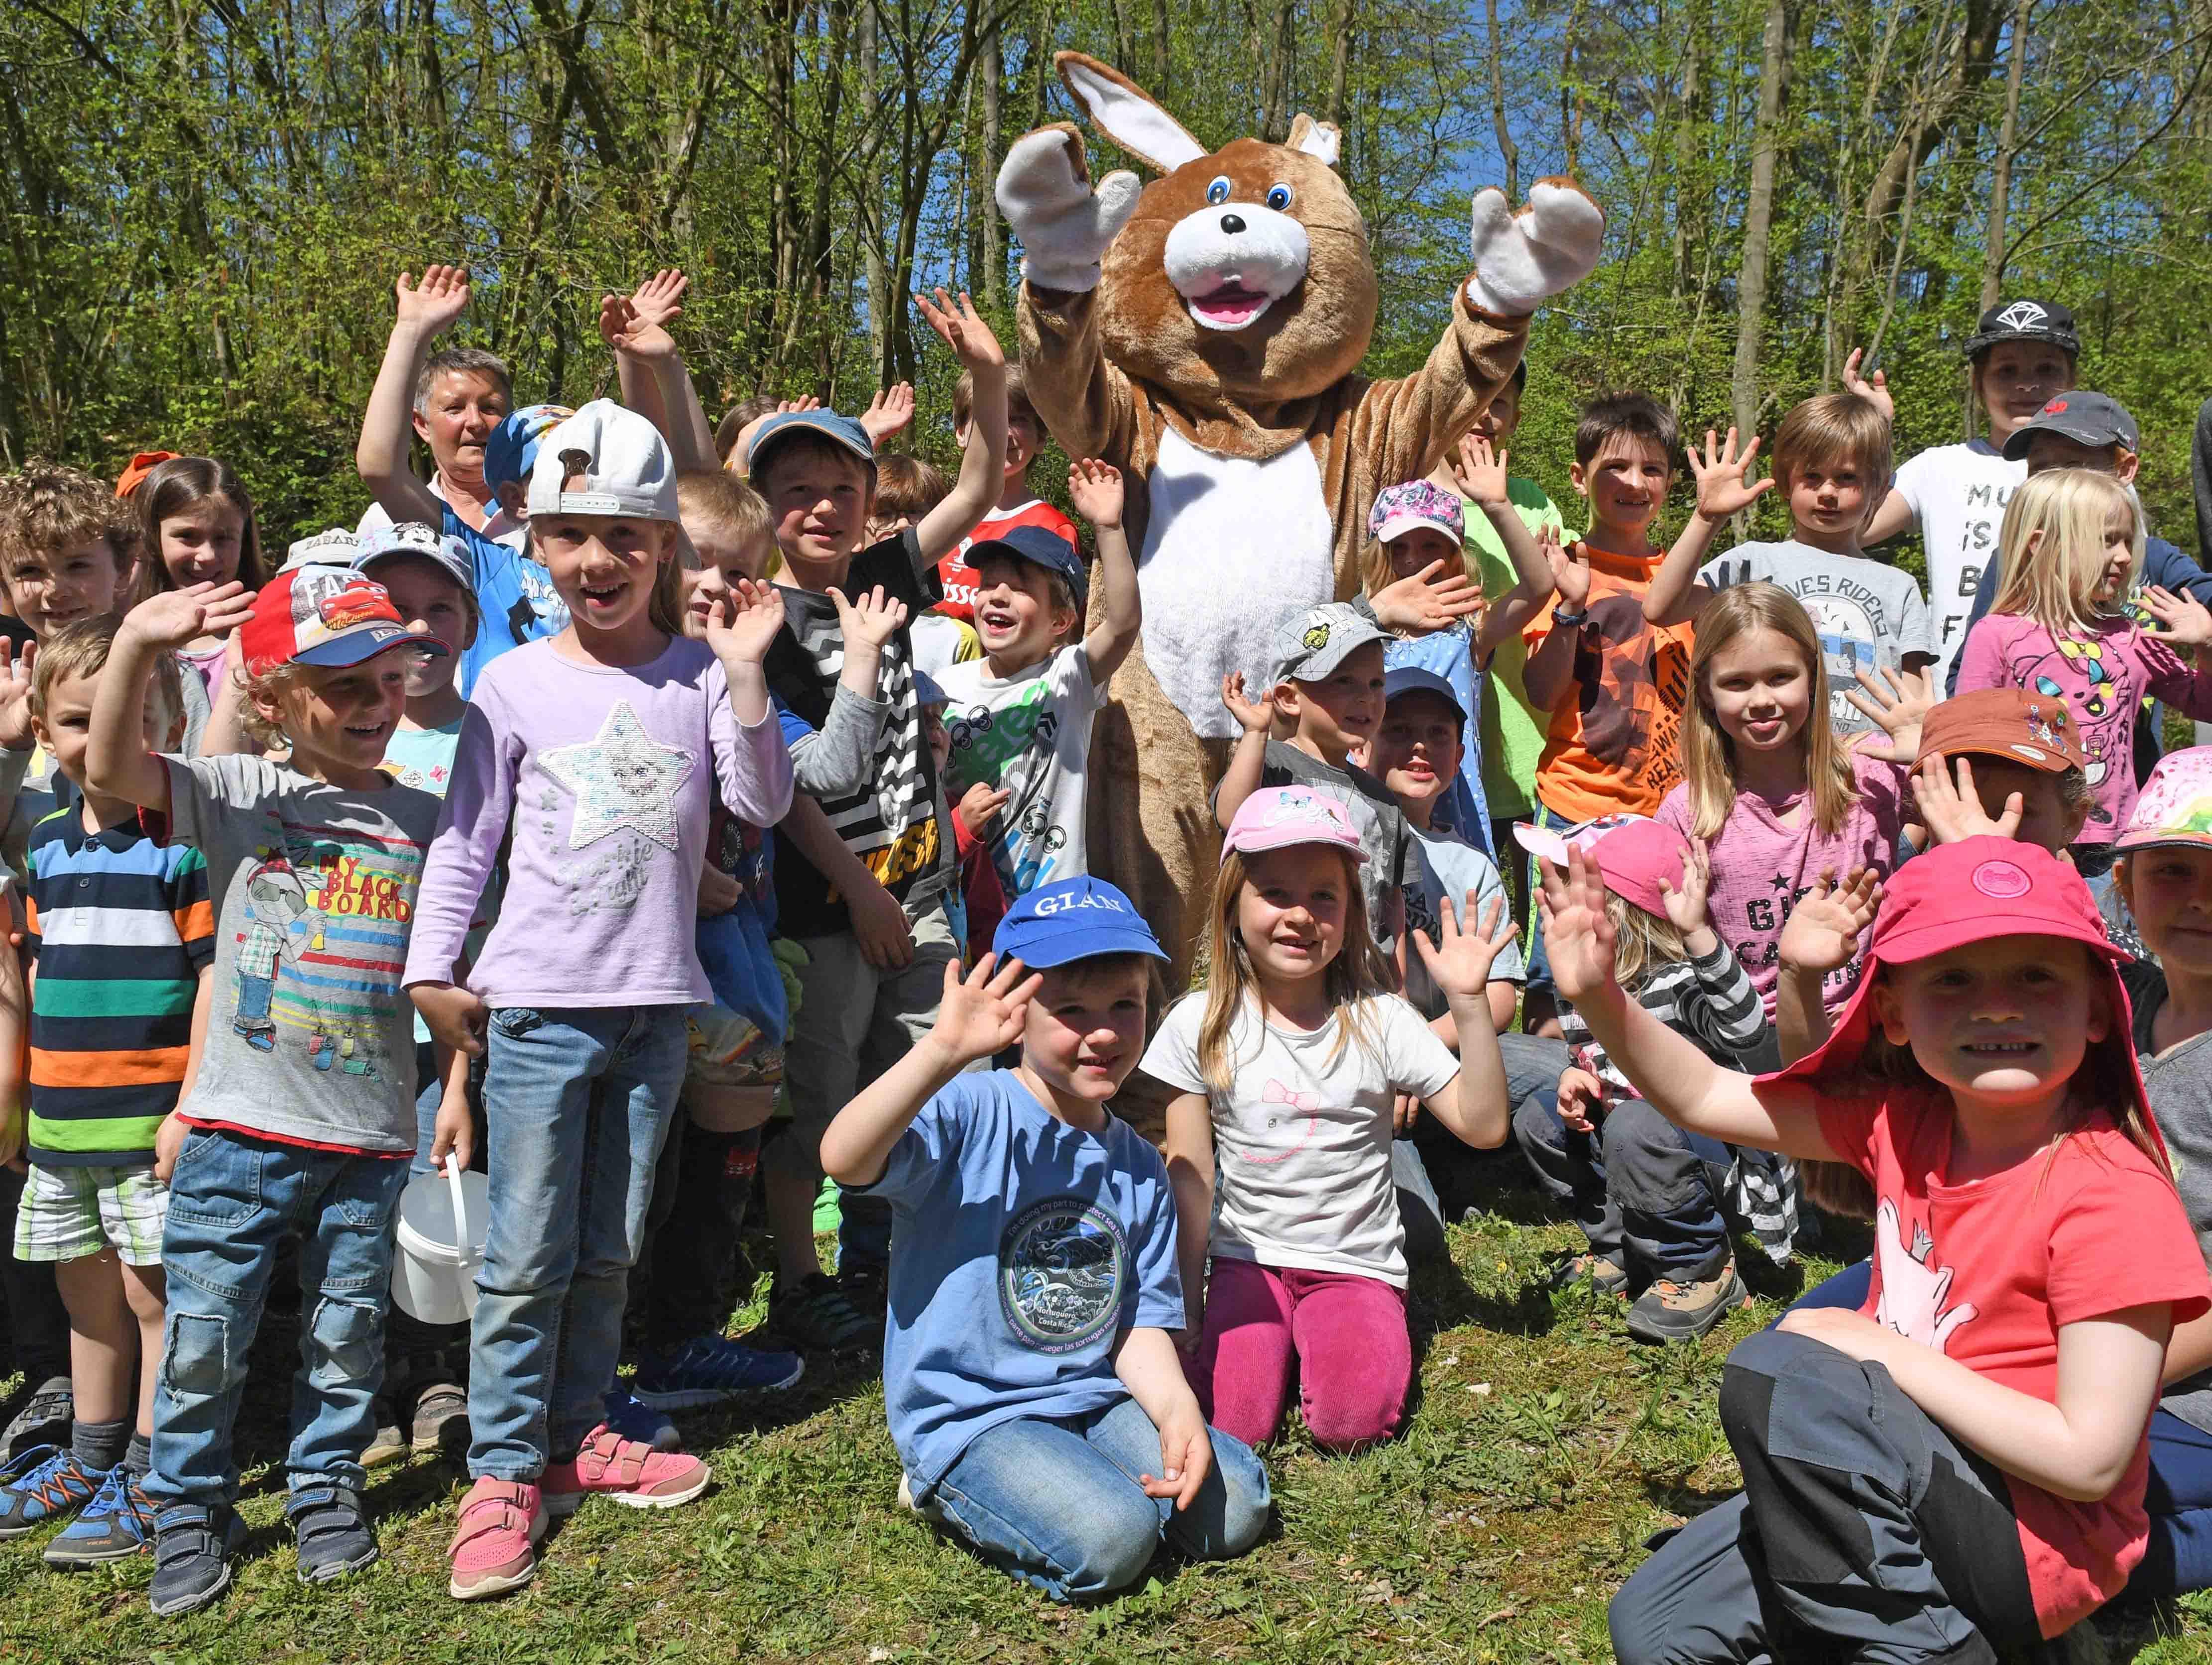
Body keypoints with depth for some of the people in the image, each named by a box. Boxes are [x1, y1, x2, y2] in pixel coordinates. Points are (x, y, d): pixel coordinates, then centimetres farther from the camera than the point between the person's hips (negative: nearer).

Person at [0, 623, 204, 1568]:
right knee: (87, 1293, 18)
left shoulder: (187, 839, -12)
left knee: (154, 1292, 2)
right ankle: (92, 1457, 32)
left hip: (151, 1120, -7)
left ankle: (152, 1479, 13)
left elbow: (215, 976, -14)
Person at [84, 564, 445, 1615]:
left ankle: (326, 1490, 32)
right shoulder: (240, 797, -1)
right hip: (240, 1128, -1)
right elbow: (112, 772, -17)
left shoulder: (424, 822, 4)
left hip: (371, 1134, 2)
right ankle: (190, 1511, 25)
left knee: (346, 1331, 13)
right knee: (204, 1331, 6)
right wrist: (134, 647, -32)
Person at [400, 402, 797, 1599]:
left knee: (609, 1249, 14)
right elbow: (464, 840, 3)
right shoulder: (515, 685, -1)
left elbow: (763, 804, -6)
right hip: (537, 1003, -2)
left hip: (655, 1004, 2)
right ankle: (504, 1471, 13)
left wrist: (744, 675, -14)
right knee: (527, 1255, 1)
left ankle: (576, 1435, 28)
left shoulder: (698, 673, 3)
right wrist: (430, 971, -1)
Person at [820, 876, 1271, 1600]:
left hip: (1094, 1399, 6)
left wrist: (1177, 1409, -13)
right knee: (1111, 1540, -25)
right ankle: (951, 1492, 2)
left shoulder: (1139, 1167, 7)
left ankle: (1070, 1479, 12)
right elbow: (845, 1157, -33)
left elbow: (1141, 1324, 7)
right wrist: (943, 1051, -42)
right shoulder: (969, 1114, -14)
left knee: (1233, 1510, -9)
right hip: (967, 1415, -6)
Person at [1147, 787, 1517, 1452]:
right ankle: (1277, 1340, 12)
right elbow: (1190, 1177, 0)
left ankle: (1325, 1340, 9)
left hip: (1356, 1265, 0)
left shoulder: (1378, 1020, -5)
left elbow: (1483, 1126, -10)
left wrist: (1469, 1001, -20)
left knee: (1351, 1422, -23)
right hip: (1247, 1260, 1)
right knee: (1231, 1422, -20)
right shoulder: (1201, 1024, -4)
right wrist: (1185, 1306, 0)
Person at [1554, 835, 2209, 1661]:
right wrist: (1599, 998, -15)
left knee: (1777, 1373, -27)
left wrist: (1879, 1350, -20)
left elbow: (2090, 1459, -23)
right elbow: (1704, 1097, 3)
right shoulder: (1904, 1122, -2)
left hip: (2033, 1542, -6)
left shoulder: (2112, 1197, -21)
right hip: (1900, 1495, 7)